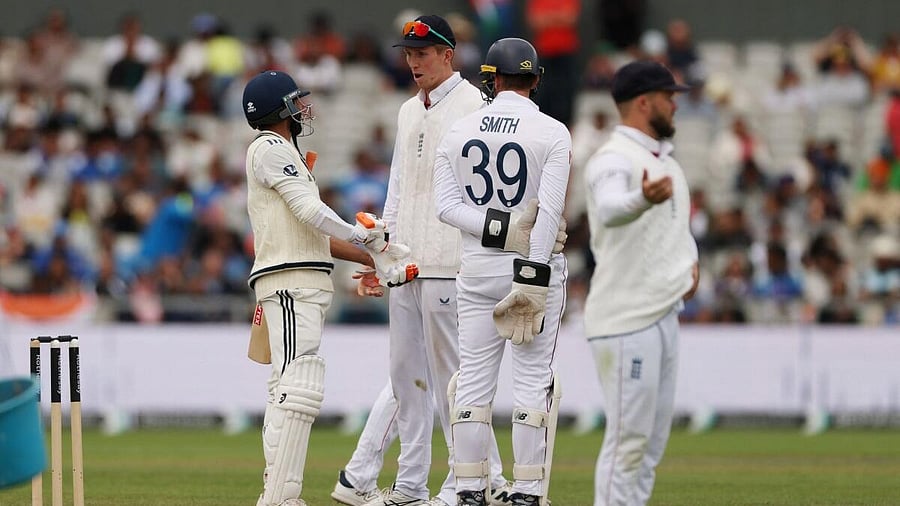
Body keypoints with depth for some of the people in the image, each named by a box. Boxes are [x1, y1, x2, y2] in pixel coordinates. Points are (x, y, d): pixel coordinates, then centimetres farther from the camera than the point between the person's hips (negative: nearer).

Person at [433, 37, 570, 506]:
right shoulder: (552, 133, -7)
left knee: (473, 380, 6)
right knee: (532, 380, -1)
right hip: (537, 265, -3)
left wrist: (495, 228, -13)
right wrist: (532, 279, -17)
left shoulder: (460, 130, 4)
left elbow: (446, 205, -5)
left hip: (477, 267, 3)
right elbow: (550, 210, -16)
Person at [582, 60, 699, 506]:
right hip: (626, 319, -10)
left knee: (653, 439, 13)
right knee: (628, 437, -10)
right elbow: (610, 208, -38)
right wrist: (643, 199, -59)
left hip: (664, 315, 10)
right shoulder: (614, 160, -15)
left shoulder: (666, 162, 15)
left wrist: (690, 260, 9)